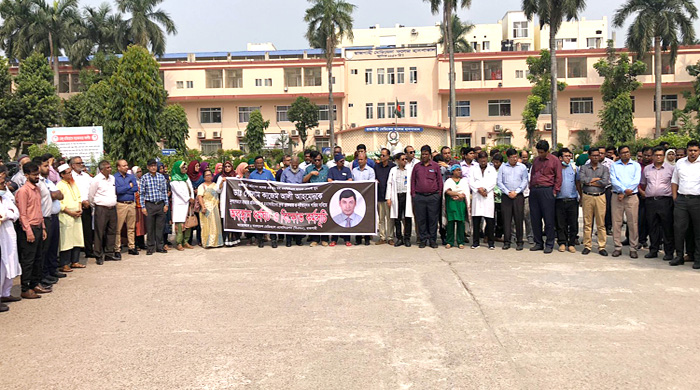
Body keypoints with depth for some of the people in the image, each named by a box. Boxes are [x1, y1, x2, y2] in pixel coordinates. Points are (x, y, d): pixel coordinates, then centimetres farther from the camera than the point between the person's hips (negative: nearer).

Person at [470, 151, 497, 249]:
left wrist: (485, 189, -13)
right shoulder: (473, 170, 14)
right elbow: (471, 182, 3)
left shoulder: (492, 169, 13)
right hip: (476, 197, 1)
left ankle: (490, 242, 4)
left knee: (489, 221, -3)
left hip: (488, 197, -1)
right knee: (476, 220, 0)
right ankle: (476, 241, 7)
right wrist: (479, 190, -11)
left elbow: (493, 182, 1)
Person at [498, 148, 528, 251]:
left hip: (518, 196, 0)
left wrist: (516, 192, -8)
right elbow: (499, 182, 4)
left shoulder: (522, 167, 8)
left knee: (519, 219, -1)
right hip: (506, 196, 0)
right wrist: (508, 192, -7)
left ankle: (519, 242, 6)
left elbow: (525, 182, 3)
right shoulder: (503, 167, 8)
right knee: (506, 219, -1)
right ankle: (507, 241, 5)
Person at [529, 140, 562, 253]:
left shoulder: (555, 160, 0)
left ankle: (549, 244, 5)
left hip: (546, 191, -5)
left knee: (548, 219, -3)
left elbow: (558, 177, -1)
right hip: (534, 191, 5)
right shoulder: (536, 160, 16)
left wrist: (555, 192, -7)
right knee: (535, 218, 6)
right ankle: (538, 243, 16)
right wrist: (531, 188, 14)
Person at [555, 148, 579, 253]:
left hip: (572, 200, 2)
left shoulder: (573, 167, 10)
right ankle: (562, 243, 12)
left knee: (573, 223, 1)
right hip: (560, 200, -1)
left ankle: (571, 244, 9)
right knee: (560, 224, 2)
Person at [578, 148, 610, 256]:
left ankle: (602, 247, 6)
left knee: (601, 223, 0)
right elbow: (581, 179, -9)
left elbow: (605, 182, -7)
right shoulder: (584, 168, 10)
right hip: (587, 197, 0)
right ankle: (587, 246, 9)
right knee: (587, 223, 1)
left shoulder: (604, 168, 9)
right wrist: (597, 179, -5)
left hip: (600, 197, 0)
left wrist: (589, 182, -5)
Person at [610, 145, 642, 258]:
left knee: (633, 223, -2)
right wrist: (624, 190, -16)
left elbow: (636, 181, -2)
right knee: (616, 222, 0)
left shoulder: (636, 165, 10)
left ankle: (633, 248, 5)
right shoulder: (614, 165, 12)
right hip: (617, 196, 1)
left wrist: (624, 194, -10)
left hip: (632, 197, -1)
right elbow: (613, 180, -3)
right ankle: (618, 247, 7)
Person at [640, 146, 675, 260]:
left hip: (665, 201, -3)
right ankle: (653, 251, 16)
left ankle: (669, 252, 5)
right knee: (652, 227, 8)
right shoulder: (647, 169, 14)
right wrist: (642, 192, 10)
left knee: (667, 228, -1)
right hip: (650, 201, 4)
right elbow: (642, 184, 25)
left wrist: (674, 194, -5)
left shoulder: (671, 168, 3)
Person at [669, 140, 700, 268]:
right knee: (678, 228, 3)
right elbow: (674, 181, 17)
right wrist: (675, 197, 8)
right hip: (681, 199, 3)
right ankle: (679, 256, 13)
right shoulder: (680, 163, 11)